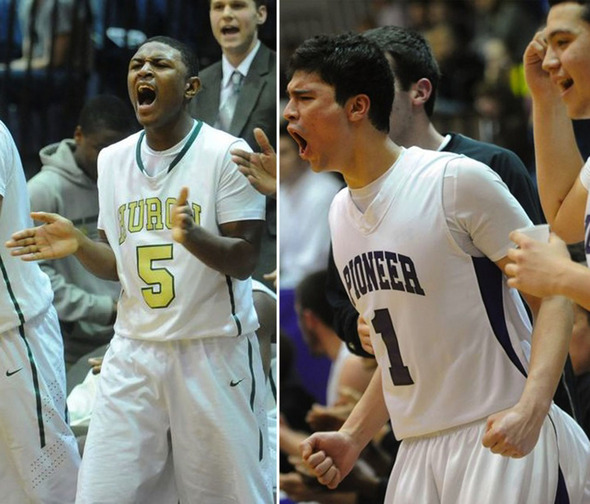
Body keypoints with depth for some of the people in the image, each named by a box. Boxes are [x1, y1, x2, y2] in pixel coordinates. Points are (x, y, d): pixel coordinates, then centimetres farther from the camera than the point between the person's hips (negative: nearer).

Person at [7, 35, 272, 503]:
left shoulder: (226, 153, -8)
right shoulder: (113, 158, 9)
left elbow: (244, 262, -11)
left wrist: (192, 236, -30)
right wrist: (79, 246, -6)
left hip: (212, 352, -4)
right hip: (134, 350, 5)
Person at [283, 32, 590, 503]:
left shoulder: (457, 180, -11)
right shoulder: (341, 214, 12)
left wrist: (529, 410, -26)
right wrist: (352, 438, 10)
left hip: (503, 441, -7)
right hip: (418, 452, 7)